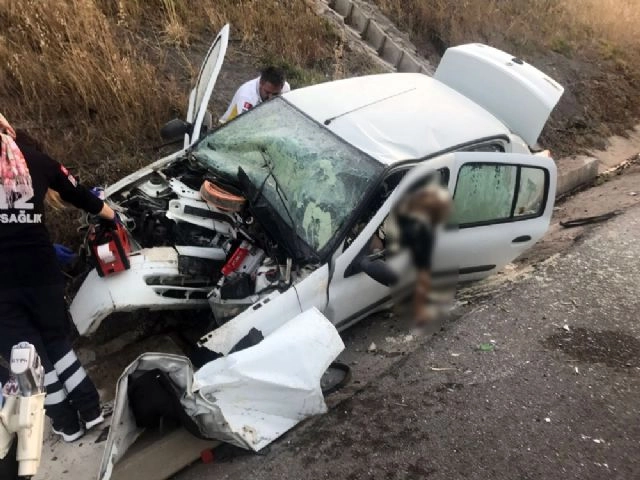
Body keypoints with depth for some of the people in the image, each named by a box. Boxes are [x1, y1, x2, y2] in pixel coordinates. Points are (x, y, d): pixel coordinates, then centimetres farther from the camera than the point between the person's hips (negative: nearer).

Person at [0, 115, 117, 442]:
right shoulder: (33, 158, 5)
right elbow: (77, 195, 15)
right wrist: (111, 215, 30)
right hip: (40, 269, 3)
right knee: (57, 341, 22)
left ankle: (67, 423, 23)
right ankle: (91, 409, 25)